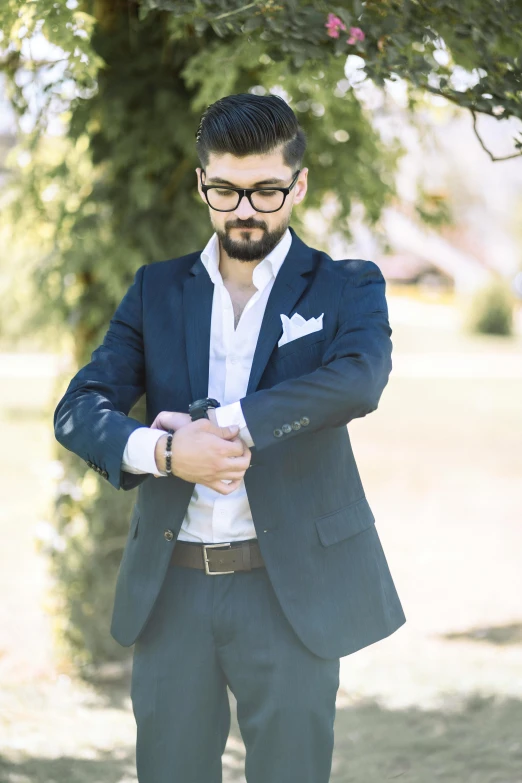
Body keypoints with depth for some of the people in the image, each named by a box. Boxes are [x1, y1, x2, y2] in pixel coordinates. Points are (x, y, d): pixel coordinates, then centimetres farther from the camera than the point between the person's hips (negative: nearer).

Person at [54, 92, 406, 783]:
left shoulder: (348, 288, 4)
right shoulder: (156, 291, 11)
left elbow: (360, 379, -18)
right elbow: (78, 409, 1)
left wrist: (225, 423, -22)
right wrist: (162, 450, -19)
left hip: (291, 588, -2)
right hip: (173, 589, 3)